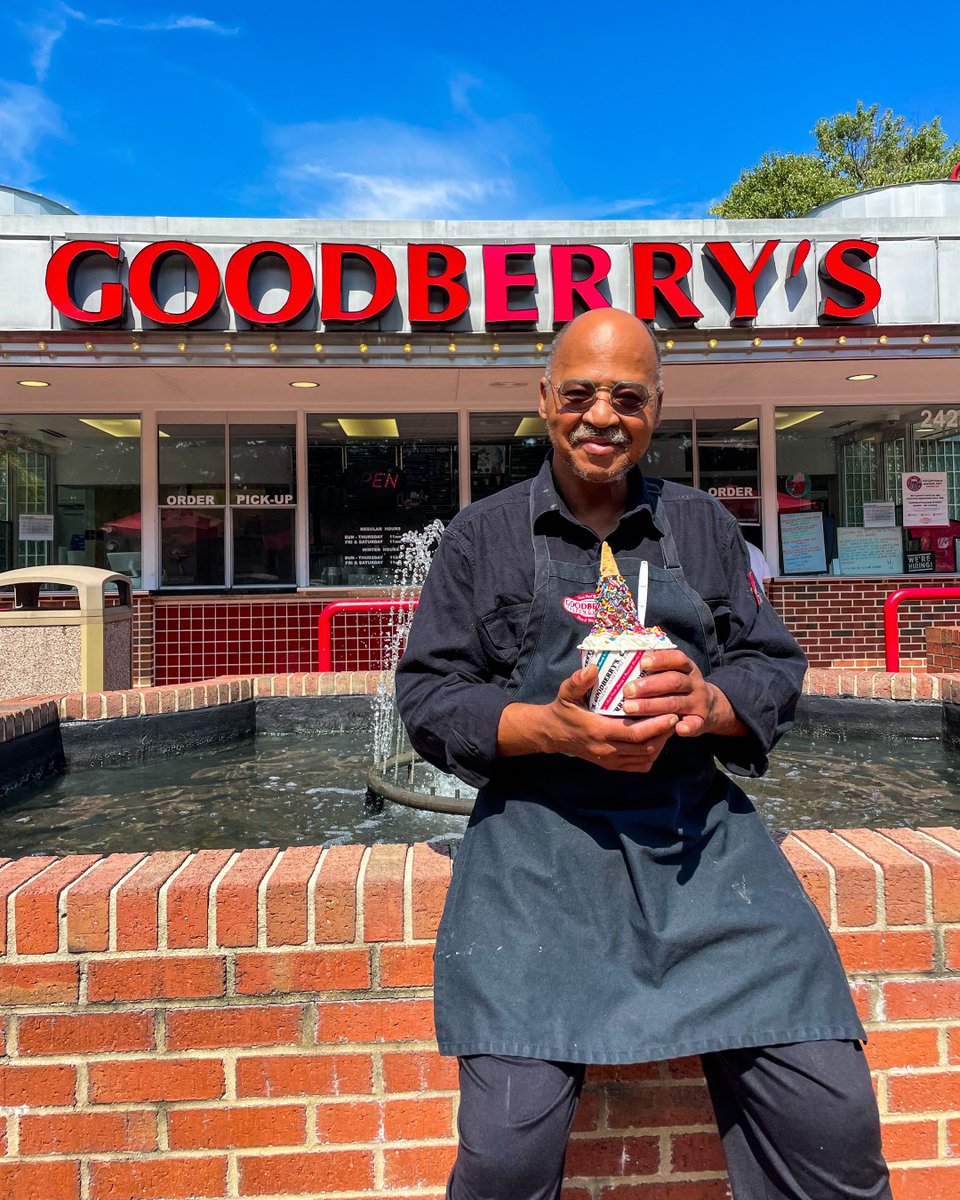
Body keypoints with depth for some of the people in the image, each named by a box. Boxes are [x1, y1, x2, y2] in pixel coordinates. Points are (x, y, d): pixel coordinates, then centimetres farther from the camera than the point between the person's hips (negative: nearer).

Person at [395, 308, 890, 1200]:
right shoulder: (481, 536, 7)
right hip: (538, 842, -2)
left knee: (834, 1120, -7)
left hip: (701, 836, 3)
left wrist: (710, 701, -11)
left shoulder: (703, 527, 15)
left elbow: (776, 666, 12)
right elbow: (428, 696, 2)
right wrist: (548, 727, -15)